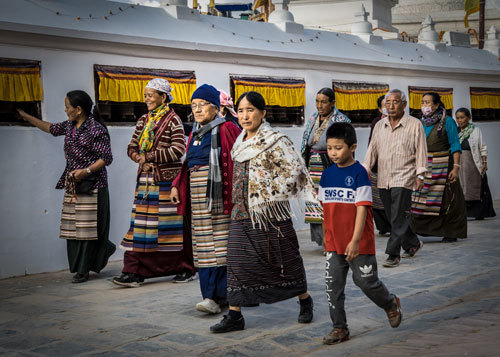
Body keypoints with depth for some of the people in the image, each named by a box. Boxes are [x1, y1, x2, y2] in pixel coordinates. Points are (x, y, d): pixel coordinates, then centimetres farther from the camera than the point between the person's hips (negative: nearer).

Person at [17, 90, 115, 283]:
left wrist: (86, 171, -24)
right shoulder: (70, 126, 9)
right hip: (72, 184, 8)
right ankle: (105, 249, 25)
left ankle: (83, 270, 4)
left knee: (87, 226, -3)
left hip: (91, 184, -8)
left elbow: (106, 158, -14)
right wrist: (27, 117, 30)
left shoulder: (96, 130, -15)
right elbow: (52, 128, 27)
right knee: (73, 226, 9)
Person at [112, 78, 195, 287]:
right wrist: (139, 158, -6)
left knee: (174, 225, 1)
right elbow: (132, 148, 16)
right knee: (140, 224, 2)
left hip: (167, 180, -6)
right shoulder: (143, 120, 14)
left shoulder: (172, 120, -5)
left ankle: (185, 269, 14)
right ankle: (134, 272, 2)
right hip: (145, 180, 6)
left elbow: (178, 150, -14)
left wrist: (149, 156, -10)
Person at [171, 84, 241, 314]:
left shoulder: (226, 129, -5)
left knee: (219, 245, -8)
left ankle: (215, 297, -9)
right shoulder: (195, 134, 18)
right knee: (203, 247, 5)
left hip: (218, 195, -8)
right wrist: (177, 185, 10)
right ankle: (219, 295, 10)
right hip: (198, 196, 8)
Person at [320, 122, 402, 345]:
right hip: (334, 243, 5)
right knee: (333, 285, 4)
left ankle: (391, 304, 33)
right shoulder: (327, 174, 5)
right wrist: (326, 237, 17)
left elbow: (362, 209, -17)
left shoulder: (359, 173, -13)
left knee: (366, 281, 4)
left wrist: (355, 241, -24)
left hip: (359, 244, -5)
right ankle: (339, 328, 16)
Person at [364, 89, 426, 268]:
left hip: (403, 179, -5)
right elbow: (372, 149, 15)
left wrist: (420, 175, -8)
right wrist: (366, 169, 6)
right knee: (393, 218, 11)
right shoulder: (379, 125, 12)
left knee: (398, 219, -9)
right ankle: (413, 243, 30)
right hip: (383, 179, 5)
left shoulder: (414, 124, -1)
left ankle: (393, 255, -6)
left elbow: (420, 151, -2)